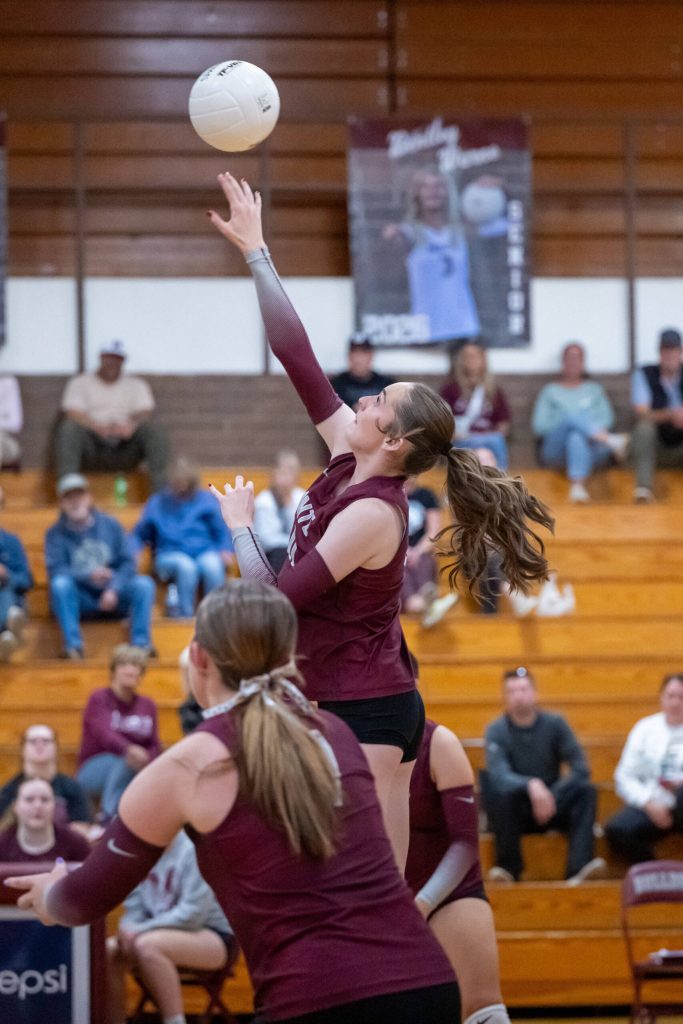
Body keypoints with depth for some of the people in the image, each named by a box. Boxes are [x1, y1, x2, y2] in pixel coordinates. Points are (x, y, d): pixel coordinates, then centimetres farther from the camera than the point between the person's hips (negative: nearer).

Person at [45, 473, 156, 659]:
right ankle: (73, 646, -35)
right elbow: (56, 571, -12)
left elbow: (128, 563, 1)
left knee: (144, 584, -24)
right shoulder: (56, 534, 3)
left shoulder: (110, 525, 8)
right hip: (79, 601, -2)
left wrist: (113, 590, -17)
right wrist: (89, 576, -28)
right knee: (60, 584, -32)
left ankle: (141, 643, -30)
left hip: (114, 597, 2)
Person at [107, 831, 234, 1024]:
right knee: (107, 951, -13)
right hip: (167, 933, 7)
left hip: (213, 936, -7)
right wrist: (128, 929, -13)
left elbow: (193, 913, -21)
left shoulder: (192, 848, -16)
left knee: (146, 945, -33)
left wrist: (141, 930, -22)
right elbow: (135, 906, 10)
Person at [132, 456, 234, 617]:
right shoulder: (157, 504, 16)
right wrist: (132, 552, -4)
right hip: (171, 554, -1)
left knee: (212, 566, -36)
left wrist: (225, 550, -7)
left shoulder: (206, 500, 15)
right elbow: (139, 535, 17)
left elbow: (223, 532, 12)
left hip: (205, 551, 1)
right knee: (186, 567, -37)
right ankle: (185, 616, -33)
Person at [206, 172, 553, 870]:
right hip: (380, 707, 9)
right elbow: (295, 354, 7)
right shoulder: (348, 458, 3)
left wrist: (239, 526, -3)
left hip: (366, 714, -9)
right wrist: (255, 253, 9)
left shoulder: (372, 513, -19)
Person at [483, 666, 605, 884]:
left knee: (585, 789, -25)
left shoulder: (555, 724, 1)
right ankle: (509, 867, -25)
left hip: (551, 806, 2)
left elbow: (580, 768, -8)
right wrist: (531, 785, -42)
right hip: (516, 811, -2)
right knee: (502, 791, -34)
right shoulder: (496, 731, -6)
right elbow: (499, 774, -23)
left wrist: (552, 797, -22)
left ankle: (578, 867, -38)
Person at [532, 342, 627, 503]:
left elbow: (607, 418, 10)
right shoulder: (550, 391, 24)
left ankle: (577, 487, -62)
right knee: (571, 415, -31)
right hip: (557, 451, 0)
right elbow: (539, 425, 10)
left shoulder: (594, 389, 26)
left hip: (590, 449, 0)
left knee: (576, 438, -39)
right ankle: (609, 440, -52)